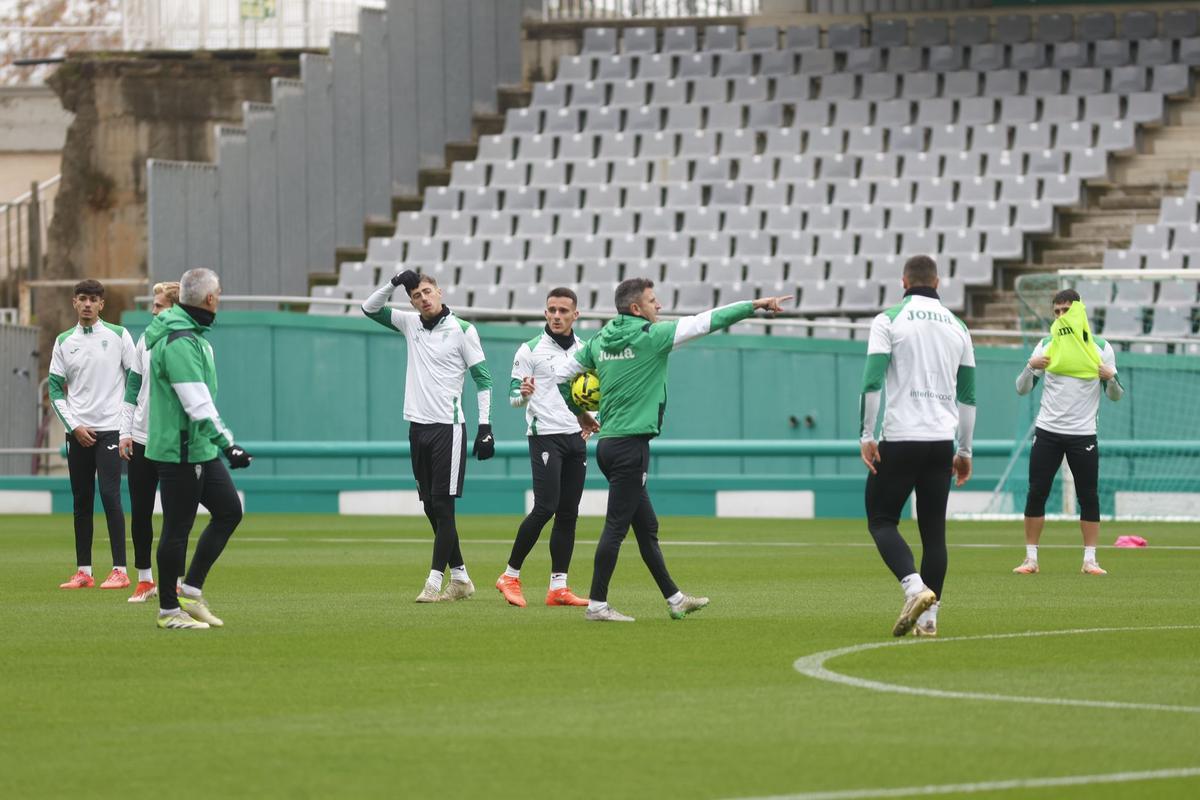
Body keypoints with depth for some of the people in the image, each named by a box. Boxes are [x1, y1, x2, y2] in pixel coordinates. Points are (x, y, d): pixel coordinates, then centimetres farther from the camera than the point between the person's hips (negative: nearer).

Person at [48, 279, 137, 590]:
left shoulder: (118, 336, 0)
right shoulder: (64, 341, 9)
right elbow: (55, 389, 9)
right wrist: (74, 425, -3)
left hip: (109, 428, -4)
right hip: (78, 432, 4)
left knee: (109, 495, -12)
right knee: (81, 501, 6)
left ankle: (120, 570, -11)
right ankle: (83, 571, 11)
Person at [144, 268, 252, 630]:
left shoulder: (190, 335, 12)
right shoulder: (179, 342, -21)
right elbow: (198, 404, -27)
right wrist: (226, 444, -27)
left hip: (200, 449, 10)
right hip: (179, 452, -10)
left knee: (229, 511, 12)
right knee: (177, 529, -1)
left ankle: (191, 591, 17)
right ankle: (169, 610, 9)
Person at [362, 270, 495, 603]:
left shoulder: (462, 330, -6)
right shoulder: (410, 324, 10)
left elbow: (482, 378, -5)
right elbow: (370, 308, 11)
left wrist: (485, 427, -10)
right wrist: (394, 283, -5)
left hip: (448, 427, -6)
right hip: (418, 426, 6)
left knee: (442, 506, -8)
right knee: (431, 508, 8)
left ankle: (434, 581, -10)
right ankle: (460, 578, 16)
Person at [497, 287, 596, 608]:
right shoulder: (531, 350, -4)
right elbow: (514, 398, -4)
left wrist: (590, 422, 8)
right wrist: (524, 393, -26)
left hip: (576, 439, 6)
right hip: (545, 436, -6)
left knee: (568, 513, 3)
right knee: (545, 508, -16)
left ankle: (558, 587, 5)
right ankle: (510, 576, -4)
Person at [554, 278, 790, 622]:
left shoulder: (600, 340, 11)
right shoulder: (650, 336, -11)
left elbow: (560, 374, 15)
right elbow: (706, 321, -9)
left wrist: (578, 412, 27)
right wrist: (756, 305, -5)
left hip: (609, 443, 9)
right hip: (630, 444, -9)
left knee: (646, 526, 14)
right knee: (616, 526, -6)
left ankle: (674, 598, 20)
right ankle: (597, 604, -5)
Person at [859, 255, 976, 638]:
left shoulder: (889, 320, -1)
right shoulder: (957, 326, 13)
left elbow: (872, 381, -11)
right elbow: (968, 395, 15)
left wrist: (866, 437, -7)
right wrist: (965, 452, 21)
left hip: (900, 438, -4)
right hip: (942, 441, 4)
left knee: (881, 520, 4)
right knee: (934, 530, 8)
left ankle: (915, 588, -19)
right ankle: (928, 616, 4)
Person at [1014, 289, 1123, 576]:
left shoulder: (1100, 348, 0)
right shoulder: (1047, 345, 3)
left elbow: (1116, 396, 2)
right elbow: (1022, 389, 1)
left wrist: (1111, 378, -20)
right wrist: (1031, 367, -18)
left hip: (1083, 434, -1)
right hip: (1048, 431, 1)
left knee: (1089, 497, -1)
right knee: (1036, 494, -1)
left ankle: (1090, 560, 6)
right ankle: (1031, 559, 5)